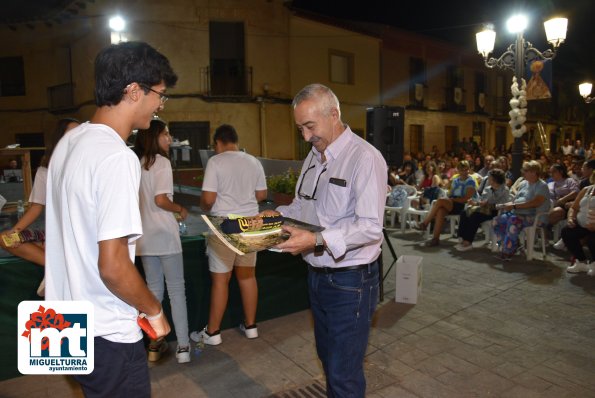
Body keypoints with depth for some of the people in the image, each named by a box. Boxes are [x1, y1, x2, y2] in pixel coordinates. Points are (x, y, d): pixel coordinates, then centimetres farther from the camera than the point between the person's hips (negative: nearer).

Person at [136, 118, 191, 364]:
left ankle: (154, 345, 21)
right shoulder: (161, 161, -11)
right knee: (176, 291, 3)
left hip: (145, 237, 7)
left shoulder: (136, 164, 10)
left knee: (153, 291, 14)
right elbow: (160, 200, -20)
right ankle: (183, 346, 8)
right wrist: (180, 209, -3)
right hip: (164, 235, -6)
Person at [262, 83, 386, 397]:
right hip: (317, 274, 8)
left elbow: (370, 227, -23)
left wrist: (317, 241, -31)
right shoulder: (314, 156, 9)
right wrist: (277, 214, 0)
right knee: (328, 359, 23)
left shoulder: (364, 158, -18)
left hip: (349, 280, -8)